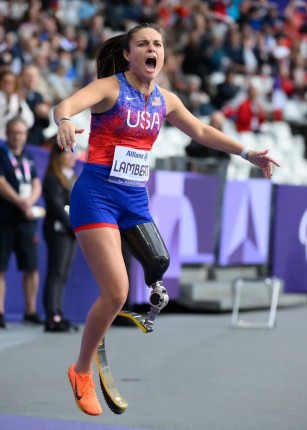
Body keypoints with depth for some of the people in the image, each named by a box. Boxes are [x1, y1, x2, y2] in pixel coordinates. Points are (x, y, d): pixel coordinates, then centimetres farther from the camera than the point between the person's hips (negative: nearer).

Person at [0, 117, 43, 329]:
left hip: (27, 220, 5)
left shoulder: (29, 158, 15)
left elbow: (37, 185, 10)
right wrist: (21, 204, -17)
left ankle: (31, 311, 12)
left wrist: (29, 202, -10)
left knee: (32, 267, 3)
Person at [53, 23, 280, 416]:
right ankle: (82, 373, 5)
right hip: (97, 195, -6)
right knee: (116, 293, -14)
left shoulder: (165, 100, 8)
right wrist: (64, 122, -51)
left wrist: (248, 153, 19)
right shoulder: (109, 88, -10)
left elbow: (201, 132, 22)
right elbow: (64, 105, -27)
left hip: (135, 198, 6)